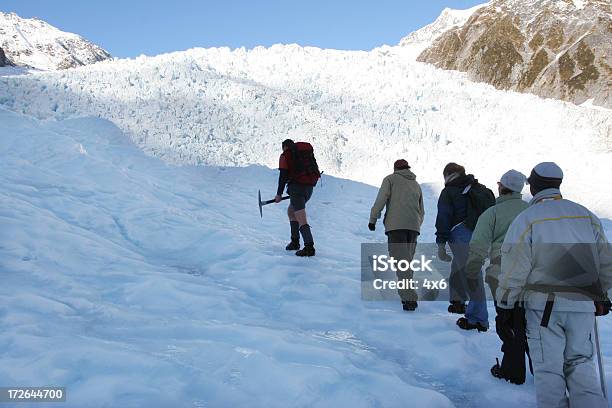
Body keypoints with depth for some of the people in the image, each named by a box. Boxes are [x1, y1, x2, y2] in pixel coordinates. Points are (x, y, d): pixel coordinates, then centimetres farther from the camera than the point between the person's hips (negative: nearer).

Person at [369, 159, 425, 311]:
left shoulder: (390, 179, 11)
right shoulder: (416, 184, 26)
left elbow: (381, 200, -2)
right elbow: (422, 211, 25)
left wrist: (373, 219, 3)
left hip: (395, 225, -5)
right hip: (413, 227, 5)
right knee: (407, 260, 17)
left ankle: (409, 298, -23)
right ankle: (406, 292, 18)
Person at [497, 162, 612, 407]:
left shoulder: (526, 219, -6)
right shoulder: (587, 216, 9)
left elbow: (515, 269, -10)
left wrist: (504, 305, -2)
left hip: (544, 304, -4)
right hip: (584, 304, 4)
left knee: (548, 367, 4)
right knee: (580, 362, 16)